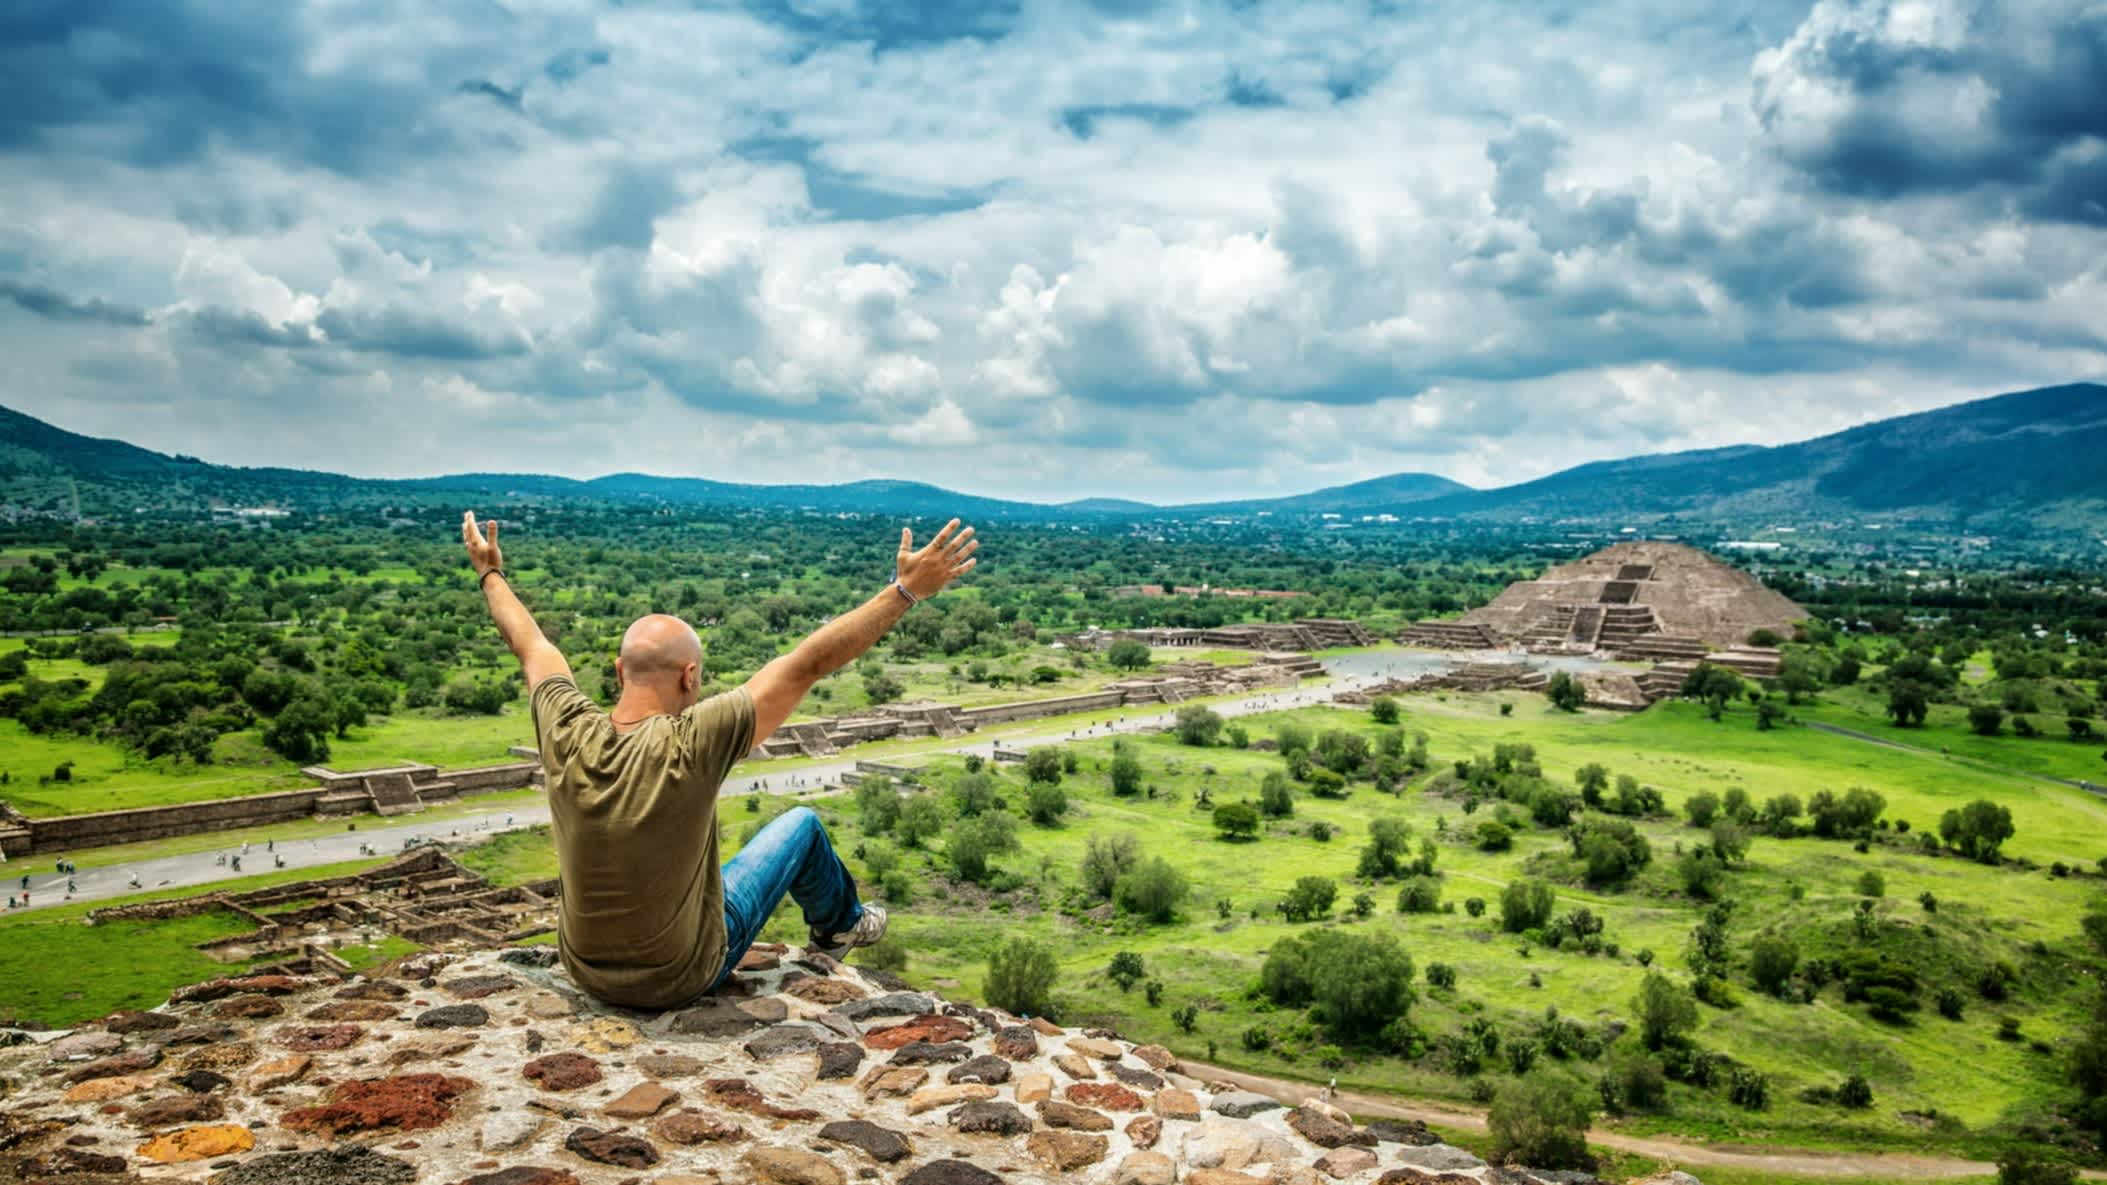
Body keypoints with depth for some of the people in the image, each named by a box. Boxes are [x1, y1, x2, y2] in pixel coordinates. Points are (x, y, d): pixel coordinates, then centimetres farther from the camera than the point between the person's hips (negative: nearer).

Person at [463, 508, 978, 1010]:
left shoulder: (566, 734, -18)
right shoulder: (692, 744, -31)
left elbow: (530, 644, 1)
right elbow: (808, 663, -30)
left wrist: (491, 575, 19)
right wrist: (906, 589, -25)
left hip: (585, 969, 4)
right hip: (681, 978, -4)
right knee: (801, 824, 14)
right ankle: (840, 925, 43)